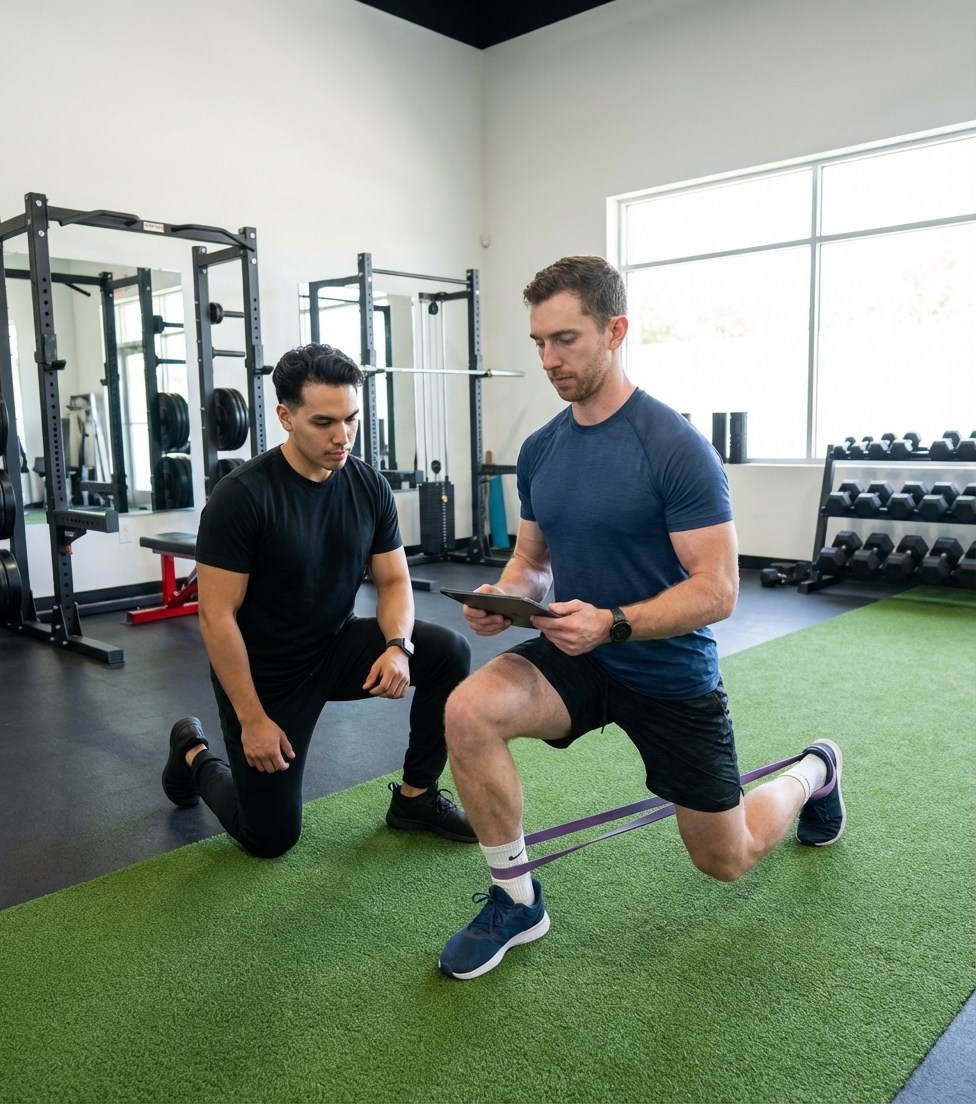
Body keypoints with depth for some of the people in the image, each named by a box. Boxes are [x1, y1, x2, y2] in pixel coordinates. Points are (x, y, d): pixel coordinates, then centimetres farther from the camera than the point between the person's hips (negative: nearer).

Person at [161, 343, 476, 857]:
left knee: (449, 652, -18)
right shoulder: (242, 496, -24)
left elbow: (393, 581, -1)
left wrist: (398, 646, -22)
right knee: (272, 838, 3)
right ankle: (194, 756, 33)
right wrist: (252, 719, -19)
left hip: (337, 649, 5)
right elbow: (217, 616, -21)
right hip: (264, 674, -4)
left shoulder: (369, 486, -7)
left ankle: (414, 798, 1)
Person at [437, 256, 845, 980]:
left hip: (670, 672, -4)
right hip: (576, 657, 4)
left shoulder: (676, 448, -21)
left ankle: (813, 771, 46)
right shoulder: (541, 450, -2)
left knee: (726, 860, 12)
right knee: (468, 712, -26)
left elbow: (717, 592, -21)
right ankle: (516, 903, -4)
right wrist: (506, 595, -14)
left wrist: (611, 623, -35)